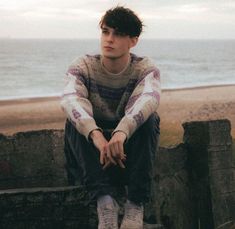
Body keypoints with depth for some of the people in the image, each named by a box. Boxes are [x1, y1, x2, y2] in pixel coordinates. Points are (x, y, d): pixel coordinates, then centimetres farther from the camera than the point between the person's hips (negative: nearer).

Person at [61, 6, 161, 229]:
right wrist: (96, 135, -49)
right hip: (92, 154, 1)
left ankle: (136, 204, -32)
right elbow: (70, 99, -29)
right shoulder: (82, 67, -7)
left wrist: (122, 131, -54)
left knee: (148, 119, -27)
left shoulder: (145, 68, -9)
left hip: (131, 153, -1)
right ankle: (104, 200, -41)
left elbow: (148, 98, -32)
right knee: (75, 121, -27)